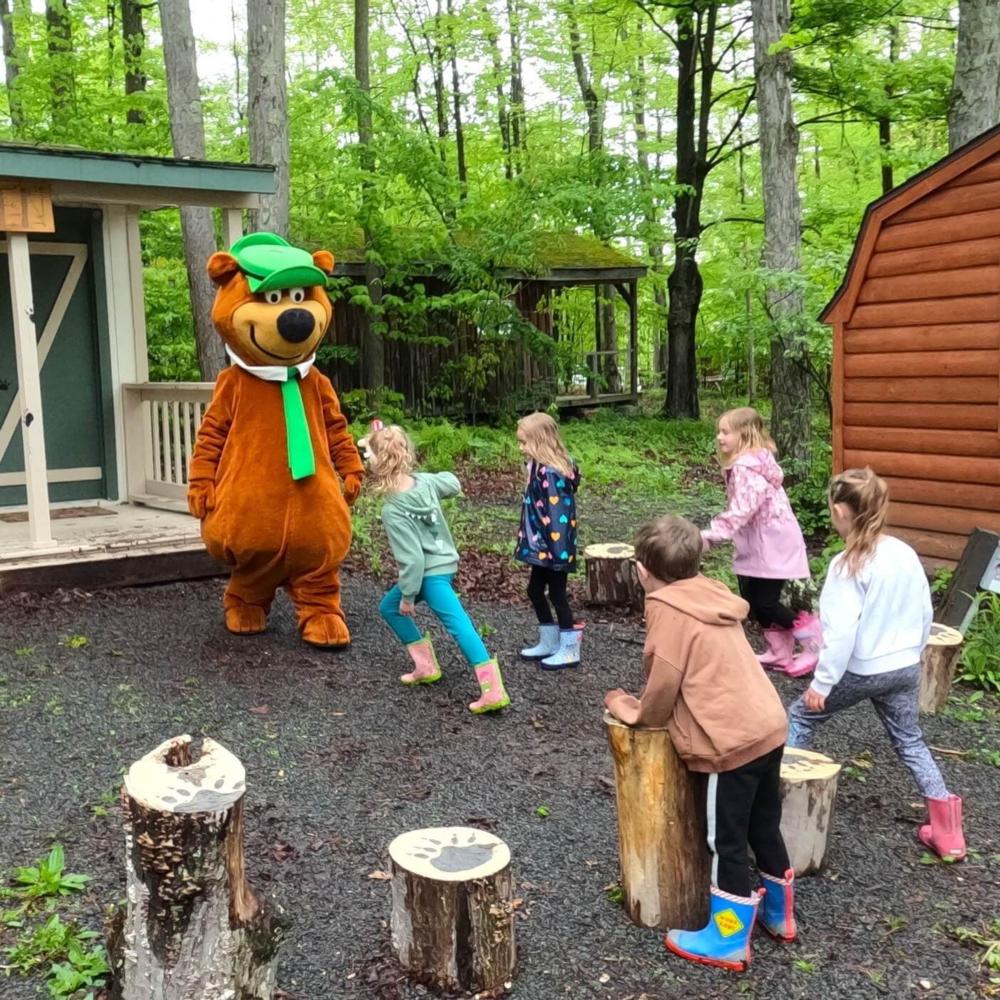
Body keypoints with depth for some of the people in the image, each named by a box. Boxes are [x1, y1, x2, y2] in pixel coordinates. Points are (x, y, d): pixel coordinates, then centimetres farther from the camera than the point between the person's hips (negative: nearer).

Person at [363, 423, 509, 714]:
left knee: (458, 625, -6)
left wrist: (407, 596, -13)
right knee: (389, 607, 16)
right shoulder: (424, 481, -5)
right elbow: (453, 485, 17)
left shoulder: (392, 510, -24)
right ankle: (426, 667, 19)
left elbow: (412, 557, -25)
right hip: (442, 562, 8)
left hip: (431, 573, -8)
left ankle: (494, 690, -9)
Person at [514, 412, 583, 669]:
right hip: (541, 547, 10)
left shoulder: (550, 473, -23)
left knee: (556, 594, 2)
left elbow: (557, 514, -25)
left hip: (553, 548, -10)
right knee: (535, 591, 17)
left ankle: (569, 650, 15)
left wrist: (558, 551, -25)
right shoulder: (539, 468, 7)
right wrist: (527, 541, 18)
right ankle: (549, 643, 30)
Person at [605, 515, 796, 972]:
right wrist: (645, 704, 20)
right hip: (768, 726, 8)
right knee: (764, 827, 23)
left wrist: (634, 712, 7)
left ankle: (728, 940, 18)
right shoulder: (711, 594, 11)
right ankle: (778, 911, 40)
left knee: (726, 841, 6)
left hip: (732, 740, -8)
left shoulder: (667, 608, -13)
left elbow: (664, 682, -12)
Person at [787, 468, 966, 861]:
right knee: (910, 741, 19)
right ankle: (947, 831, 19)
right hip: (905, 668, 6)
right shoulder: (907, 554, -2)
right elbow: (925, 614, 7)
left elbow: (841, 633, -23)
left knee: (801, 716, 15)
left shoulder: (848, 565, -21)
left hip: (862, 671, -6)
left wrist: (821, 683, -15)